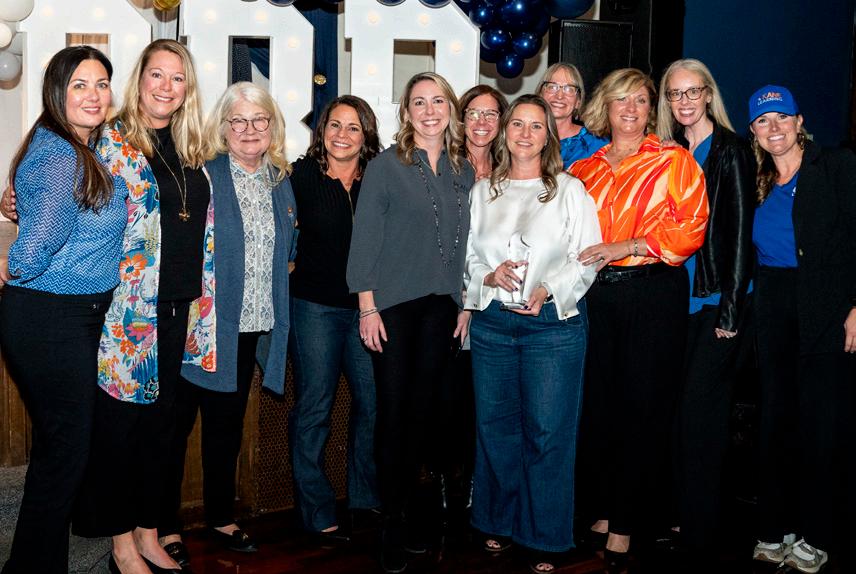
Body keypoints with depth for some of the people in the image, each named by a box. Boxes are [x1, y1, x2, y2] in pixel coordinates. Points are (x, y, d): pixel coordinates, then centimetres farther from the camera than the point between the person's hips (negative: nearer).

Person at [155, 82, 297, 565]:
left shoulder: (281, 181, 10)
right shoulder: (201, 174, -9)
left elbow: (286, 249, 20)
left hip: (250, 325, 6)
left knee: (228, 424, 17)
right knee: (177, 421, 4)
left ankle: (222, 516, 31)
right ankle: (166, 527, 17)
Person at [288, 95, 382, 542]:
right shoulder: (301, 176, -3)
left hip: (366, 307, 3)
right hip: (315, 307, -3)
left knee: (373, 401, 7)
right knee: (313, 408, 3)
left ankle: (366, 497, 26)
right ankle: (317, 511, 15)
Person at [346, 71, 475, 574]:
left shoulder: (464, 171, 9)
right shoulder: (386, 166, -3)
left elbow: (465, 241, 12)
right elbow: (365, 239, -6)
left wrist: (466, 303, 9)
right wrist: (368, 307, -10)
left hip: (442, 307, 4)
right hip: (394, 305, -4)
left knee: (423, 409, 9)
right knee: (393, 410, 0)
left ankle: (407, 504, 23)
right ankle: (391, 522, 12)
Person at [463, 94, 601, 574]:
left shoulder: (570, 190, 1)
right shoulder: (483, 192, 11)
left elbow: (588, 259, -4)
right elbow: (467, 255, 12)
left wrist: (549, 290, -19)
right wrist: (489, 276, -9)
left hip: (554, 323, -3)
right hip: (493, 322, 4)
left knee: (547, 431, -1)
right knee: (496, 425, 10)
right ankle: (501, 522, 27)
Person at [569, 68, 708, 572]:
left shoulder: (675, 161, 4)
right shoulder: (584, 170, 15)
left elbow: (691, 228, -6)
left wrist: (624, 247, -14)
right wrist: (581, 259, -1)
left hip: (654, 292, -3)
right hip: (595, 294, 4)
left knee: (642, 406, 0)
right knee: (596, 404, 6)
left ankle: (625, 525, 10)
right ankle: (602, 508, 21)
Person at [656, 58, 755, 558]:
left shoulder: (731, 151, -6)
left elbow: (740, 231, -10)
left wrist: (731, 309, -14)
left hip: (718, 297, -6)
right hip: (678, 295, 6)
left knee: (700, 408, -6)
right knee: (680, 405, 9)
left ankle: (700, 531, 4)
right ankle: (675, 513, 21)